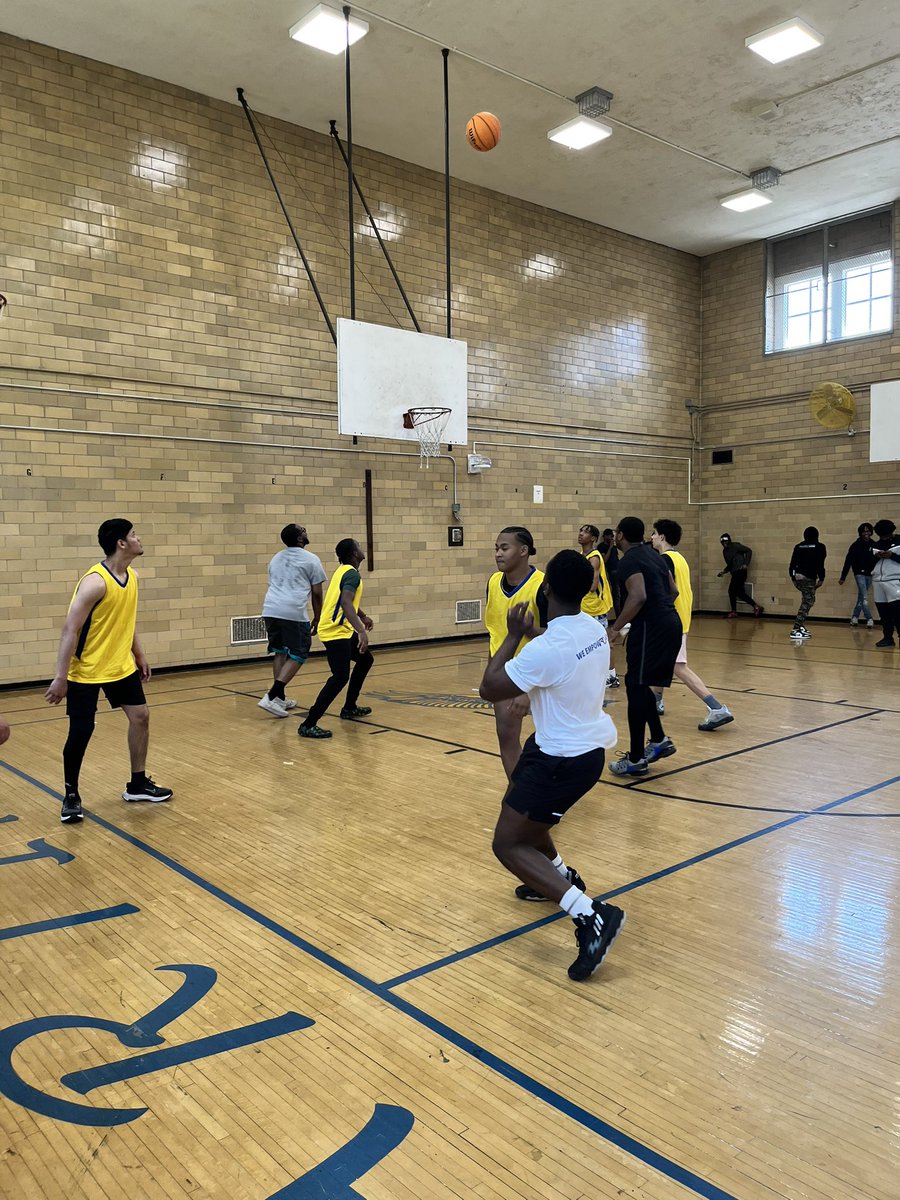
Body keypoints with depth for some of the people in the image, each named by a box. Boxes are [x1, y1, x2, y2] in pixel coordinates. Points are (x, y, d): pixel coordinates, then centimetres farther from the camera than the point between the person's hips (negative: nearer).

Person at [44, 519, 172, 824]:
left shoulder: (131, 577, 1)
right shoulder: (95, 582, -24)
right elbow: (70, 630, -24)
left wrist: (139, 656, 18)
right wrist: (61, 677, -26)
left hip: (121, 665, 8)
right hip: (86, 671, -8)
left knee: (140, 716, 6)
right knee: (81, 732, -3)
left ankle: (138, 784, 20)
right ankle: (71, 795, 17)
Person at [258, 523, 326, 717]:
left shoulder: (276, 558, 25)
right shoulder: (311, 559, 5)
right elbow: (316, 593, 5)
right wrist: (317, 619, 14)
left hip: (270, 610, 6)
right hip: (294, 612, -6)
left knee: (280, 652, 20)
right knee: (298, 655, 3)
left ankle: (280, 698, 21)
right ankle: (271, 697, -7)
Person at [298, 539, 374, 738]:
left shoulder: (344, 571, 15)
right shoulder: (352, 574, -16)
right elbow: (346, 603, -31)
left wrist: (363, 617, 45)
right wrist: (362, 631, -39)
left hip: (342, 629, 11)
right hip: (335, 632, -11)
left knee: (365, 659, 23)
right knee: (341, 677, -17)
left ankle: (350, 707, 30)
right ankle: (308, 725, -19)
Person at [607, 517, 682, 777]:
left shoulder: (630, 560, -9)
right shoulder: (653, 554, 17)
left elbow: (638, 596, -23)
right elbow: (673, 590, 19)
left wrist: (615, 627, -18)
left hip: (650, 627, -9)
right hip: (670, 622, 9)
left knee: (636, 688, -2)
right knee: (641, 685, 19)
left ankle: (635, 760, 3)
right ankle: (659, 741, 21)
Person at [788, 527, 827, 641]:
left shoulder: (798, 546, 14)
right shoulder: (819, 547, 1)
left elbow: (793, 563, 12)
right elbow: (820, 564, -7)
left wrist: (793, 577, 17)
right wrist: (821, 579, -3)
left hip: (797, 576, 6)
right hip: (809, 578, -6)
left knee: (808, 600, 20)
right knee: (807, 603, -5)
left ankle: (801, 626, 13)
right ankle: (796, 630, -14)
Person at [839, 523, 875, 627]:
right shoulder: (856, 545, -6)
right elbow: (848, 561, -6)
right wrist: (842, 577, -7)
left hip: (870, 574, 4)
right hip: (859, 574, -4)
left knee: (861, 596, 12)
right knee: (864, 597, -10)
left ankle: (855, 617, 21)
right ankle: (869, 618, -11)